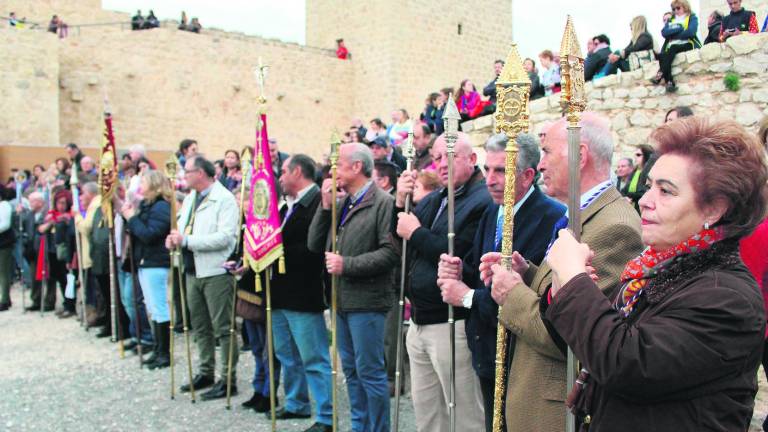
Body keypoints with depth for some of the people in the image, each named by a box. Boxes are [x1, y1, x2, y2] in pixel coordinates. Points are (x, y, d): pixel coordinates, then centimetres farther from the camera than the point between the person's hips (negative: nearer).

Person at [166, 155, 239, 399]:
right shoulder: (190, 199, 15)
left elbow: (225, 237, -22)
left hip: (215, 272, -9)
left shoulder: (224, 199, -12)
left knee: (222, 328, -2)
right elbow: (183, 227, 19)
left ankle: (228, 380, 6)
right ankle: (206, 372, 30)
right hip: (192, 270, 9)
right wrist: (175, 239, -5)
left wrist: (186, 240, -21)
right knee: (200, 326, 17)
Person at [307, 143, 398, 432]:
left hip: (366, 301, -8)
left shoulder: (383, 203, -11)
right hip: (342, 300, 8)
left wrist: (347, 264, -19)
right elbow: (314, 245, 8)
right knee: (351, 370, 17)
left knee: (370, 372, 1)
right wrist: (325, 206, -1)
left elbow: (390, 252, -20)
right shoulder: (340, 204, 13)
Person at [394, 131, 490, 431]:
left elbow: (460, 257, -25)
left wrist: (416, 233, -15)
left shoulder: (484, 202, -15)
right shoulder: (431, 201, 13)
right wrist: (400, 203, -3)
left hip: (453, 325, -8)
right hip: (419, 324, 9)